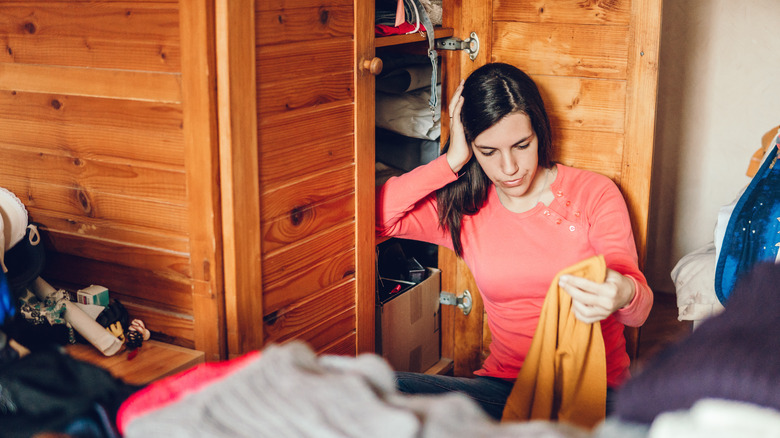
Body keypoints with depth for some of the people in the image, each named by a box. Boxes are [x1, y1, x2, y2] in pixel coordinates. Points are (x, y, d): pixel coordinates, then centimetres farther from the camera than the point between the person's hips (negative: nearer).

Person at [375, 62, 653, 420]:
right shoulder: (463, 209, 7)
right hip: (504, 386, 2)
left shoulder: (595, 193, 2)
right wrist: (450, 162, -6)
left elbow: (640, 309, -5)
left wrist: (624, 295, -31)